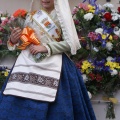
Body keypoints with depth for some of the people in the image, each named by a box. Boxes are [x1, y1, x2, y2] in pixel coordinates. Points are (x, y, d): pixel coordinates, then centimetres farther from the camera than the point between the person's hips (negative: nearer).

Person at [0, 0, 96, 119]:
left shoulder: (62, 16, 2)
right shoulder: (30, 16, 14)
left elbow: (70, 43, -6)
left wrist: (46, 47, -16)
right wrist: (13, 40, -5)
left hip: (53, 65, -4)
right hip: (27, 64, 4)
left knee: (54, 107, -9)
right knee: (18, 105, -3)